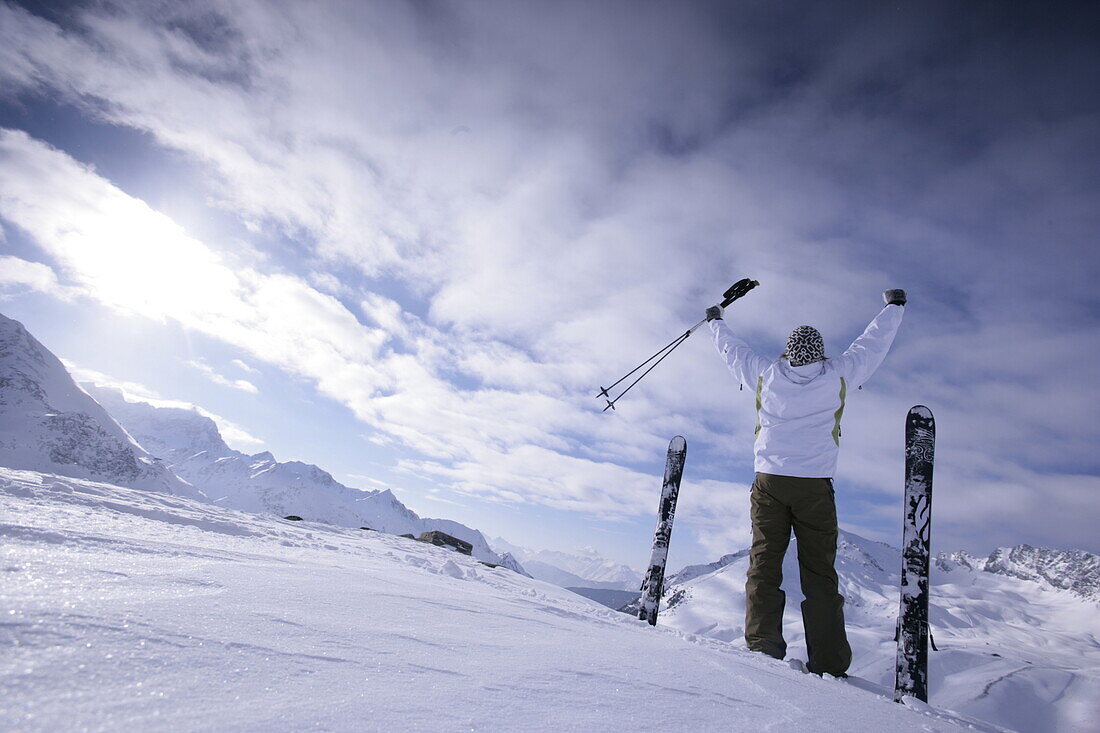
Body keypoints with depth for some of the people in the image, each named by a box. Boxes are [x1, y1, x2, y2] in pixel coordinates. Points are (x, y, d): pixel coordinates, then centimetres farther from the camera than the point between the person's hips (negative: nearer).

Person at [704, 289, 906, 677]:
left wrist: (716, 321, 39)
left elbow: (734, 351, 20)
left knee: (764, 564, 2)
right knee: (819, 572, 4)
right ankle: (829, 663, 4)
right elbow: (872, 344, 17)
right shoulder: (836, 376, 2)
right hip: (815, 486, 0)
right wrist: (894, 306, 34)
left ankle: (762, 646, -4)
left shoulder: (765, 375, 3)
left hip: (769, 481, 0)